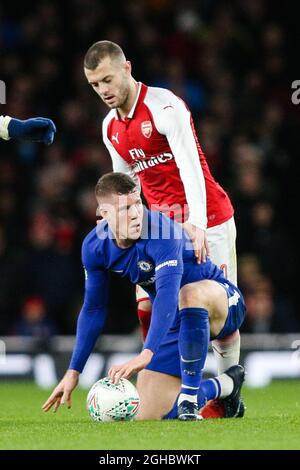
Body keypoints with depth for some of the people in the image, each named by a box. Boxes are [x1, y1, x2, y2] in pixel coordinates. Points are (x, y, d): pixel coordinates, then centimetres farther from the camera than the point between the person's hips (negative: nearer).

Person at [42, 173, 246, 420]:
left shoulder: (162, 231, -29)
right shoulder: (94, 246, -9)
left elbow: (168, 295, -42)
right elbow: (94, 309, 4)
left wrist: (147, 354, -53)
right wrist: (74, 371, 3)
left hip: (221, 302, -6)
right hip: (174, 321, 6)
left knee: (192, 293, -43)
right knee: (149, 416, -2)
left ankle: (189, 399, -31)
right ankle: (226, 386, 23)